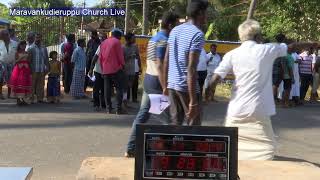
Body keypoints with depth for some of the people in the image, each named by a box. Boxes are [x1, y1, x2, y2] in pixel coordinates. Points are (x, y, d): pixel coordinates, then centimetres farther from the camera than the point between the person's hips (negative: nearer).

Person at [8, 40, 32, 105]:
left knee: (25, 83, 0)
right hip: (19, 68, -4)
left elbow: (28, 62, 14)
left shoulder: (26, 53, 13)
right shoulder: (17, 53, 3)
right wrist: (21, 58, -17)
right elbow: (16, 61, -4)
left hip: (26, 69, 4)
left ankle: (23, 99, 7)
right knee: (18, 83, -8)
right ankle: (18, 99, -4)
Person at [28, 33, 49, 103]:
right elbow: (29, 59, -1)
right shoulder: (31, 48, 2)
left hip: (42, 70, 3)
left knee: (41, 84, 4)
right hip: (34, 70, -3)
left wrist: (47, 68, 9)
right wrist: (30, 68, -9)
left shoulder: (44, 48, 14)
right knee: (33, 84, -2)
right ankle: (32, 99, 2)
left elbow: (46, 59, 17)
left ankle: (40, 98, 11)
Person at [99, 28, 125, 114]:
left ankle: (109, 108, 9)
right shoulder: (117, 42, -6)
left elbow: (100, 57, 16)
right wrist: (122, 65, 6)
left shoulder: (103, 42, 14)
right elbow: (120, 56, -9)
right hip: (116, 69, -6)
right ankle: (119, 109, -6)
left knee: (107, 89, 8)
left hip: (105, 70, 6)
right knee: (119, 89, -2)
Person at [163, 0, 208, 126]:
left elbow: (166, 61, 12)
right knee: (194, 126, 3)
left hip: (172, 85, 7)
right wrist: (193, 101, -21)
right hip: (187, 87, -7)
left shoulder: (174, 30, 10)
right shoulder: (197, 34, -14)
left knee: (175, 123, 12)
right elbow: (191, 68, -20)